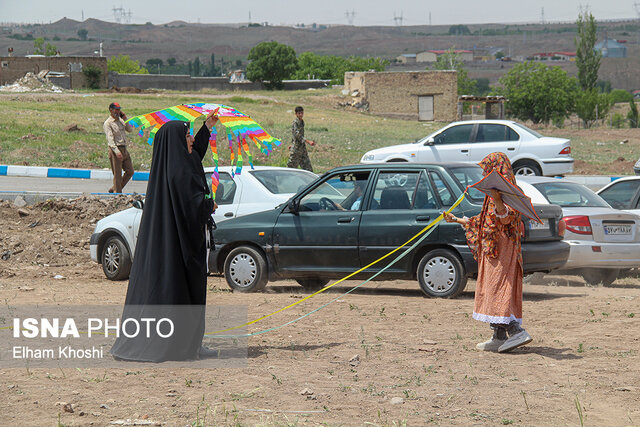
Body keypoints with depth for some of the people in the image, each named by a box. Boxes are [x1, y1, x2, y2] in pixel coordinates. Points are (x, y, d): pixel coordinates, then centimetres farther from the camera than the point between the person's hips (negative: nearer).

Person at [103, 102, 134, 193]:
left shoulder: (120, 120, 16)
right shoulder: (108, 123, -8)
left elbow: (130, 130, 13)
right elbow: (110, 138, -17)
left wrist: (125, 119, 2)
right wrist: (116, 151, -27)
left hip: (124, 149, 8)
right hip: (115, 149, -8)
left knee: (130, 171, 11)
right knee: (117, 174, -4)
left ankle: (114, 189, 22)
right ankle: (117, 192, 7)